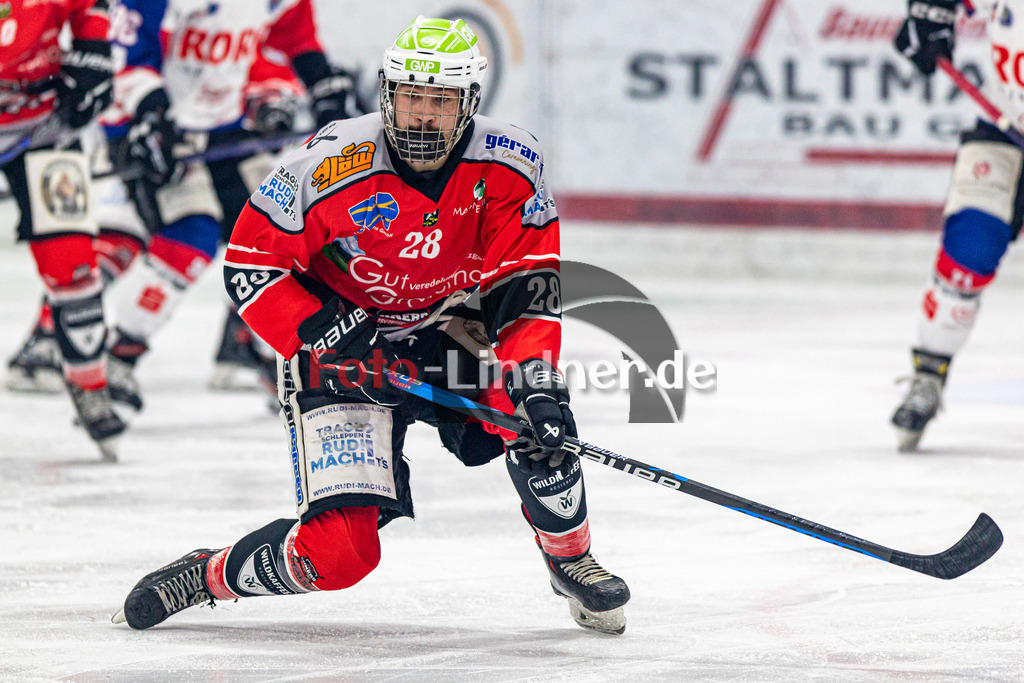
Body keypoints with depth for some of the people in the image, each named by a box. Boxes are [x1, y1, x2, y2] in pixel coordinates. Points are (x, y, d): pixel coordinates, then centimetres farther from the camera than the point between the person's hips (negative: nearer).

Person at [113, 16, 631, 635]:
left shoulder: (508, 165, -15)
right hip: (342, 346, -3)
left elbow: (530, 281, -13)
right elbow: (250, 264, -16)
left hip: (450, 329, 3)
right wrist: (334, 342, -24)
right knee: (340, 552, -17)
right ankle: (210, 574, 11)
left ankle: (571, 560, 2)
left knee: (540, 419, -26)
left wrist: (534, 380, -29)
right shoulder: (335, 163, -24)